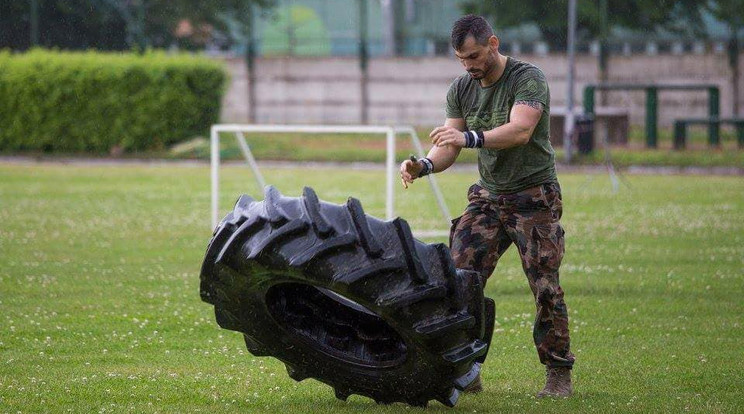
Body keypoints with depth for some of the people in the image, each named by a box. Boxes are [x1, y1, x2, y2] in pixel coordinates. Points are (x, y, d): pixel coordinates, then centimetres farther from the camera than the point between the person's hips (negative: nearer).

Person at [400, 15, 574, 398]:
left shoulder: (528, 79, -14)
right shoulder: (461, 89, 5)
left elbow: (520, 131, -31)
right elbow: (449, 147, 1)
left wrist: (470, 138, -45)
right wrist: (424, 165, -21)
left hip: (533, 197, -5)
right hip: (488, 196, 5)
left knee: (545, 287, -8)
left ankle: (558, 374, 4)